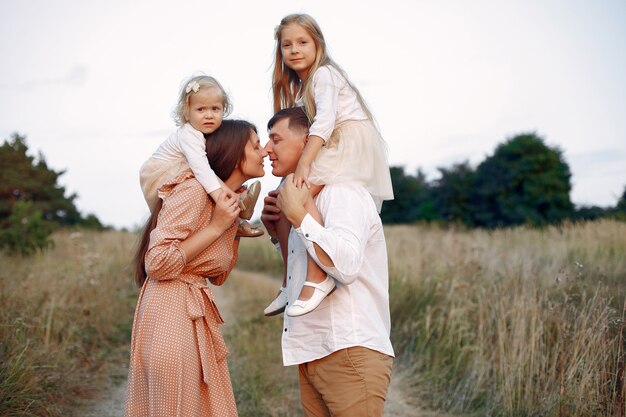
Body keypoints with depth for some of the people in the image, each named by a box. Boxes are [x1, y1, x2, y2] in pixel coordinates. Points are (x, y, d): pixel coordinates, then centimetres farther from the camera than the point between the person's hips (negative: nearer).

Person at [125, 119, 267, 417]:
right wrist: (216, 227, -16)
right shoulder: (193, 191, -14)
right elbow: (157, 264, -20)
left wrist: (238, 223, 11)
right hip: (171, 313, -9)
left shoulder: (229, 201, 14)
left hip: (198, 317, 9)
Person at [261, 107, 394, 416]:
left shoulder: (341, 192, -11)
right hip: (312, 354, 9)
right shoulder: (304, 197, 18)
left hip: (350, 352, -9)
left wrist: (297, 214, -18)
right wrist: (276, 232, 12)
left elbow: (345, 264, -27)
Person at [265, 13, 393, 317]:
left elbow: (324, 120, -22)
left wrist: (303, 164, -31)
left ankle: (317, 277, -30)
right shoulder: (298, 85, 23)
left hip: (351, 143, -10)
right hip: (329, 148, 10)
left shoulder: (324, 74, -6)